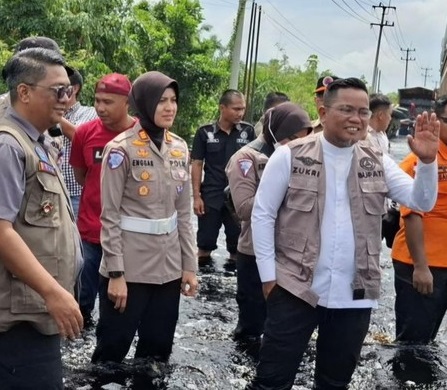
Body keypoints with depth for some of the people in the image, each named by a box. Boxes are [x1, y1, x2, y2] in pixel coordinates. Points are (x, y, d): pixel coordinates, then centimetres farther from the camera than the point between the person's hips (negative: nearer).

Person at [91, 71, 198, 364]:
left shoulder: (180, 148, 7)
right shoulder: (121, 149, -9)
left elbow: (183, 212, 10)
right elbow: (110, 216, -11)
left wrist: (190, 264, 7)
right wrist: (116, 273, -14)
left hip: (168, 266, 5)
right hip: (129, 266, -5)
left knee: (159, 350, 13)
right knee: (113, 349, 5)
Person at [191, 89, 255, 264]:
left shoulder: (248, 131, -1)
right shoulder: (205, 132, -4)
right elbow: (197, 165, -1)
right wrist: (196, 196, -5)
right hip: (211, 195, -1)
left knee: (237, 240, 10)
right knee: (206, 240, 8)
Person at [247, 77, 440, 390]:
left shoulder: (378, 162, 5)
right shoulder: (290, 156, -5)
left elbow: (421, 201, 0)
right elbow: (262, 214, -2)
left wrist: (427, 161, -18)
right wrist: (269, 275, -5)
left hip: (356, 295, 3)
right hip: (296, 289, -3)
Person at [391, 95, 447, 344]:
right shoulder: (421, 159, -12)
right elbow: (412, 214, -15)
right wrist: (420, 265, -17)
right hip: (421, 265, -6)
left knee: (425, 338, 16)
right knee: (412, 339, 4)